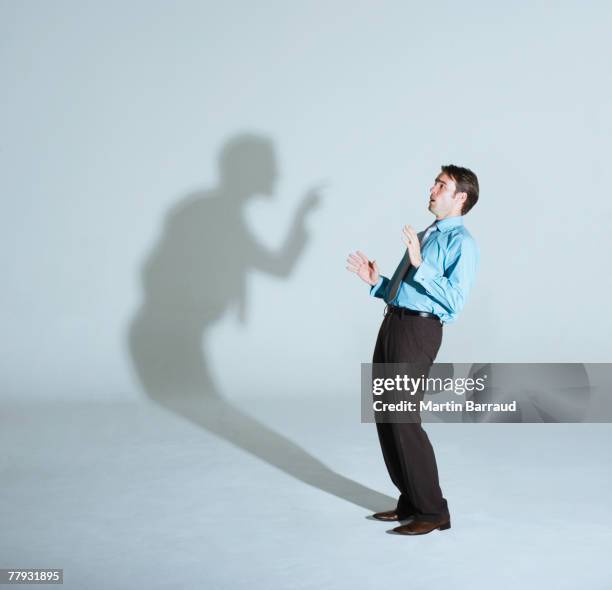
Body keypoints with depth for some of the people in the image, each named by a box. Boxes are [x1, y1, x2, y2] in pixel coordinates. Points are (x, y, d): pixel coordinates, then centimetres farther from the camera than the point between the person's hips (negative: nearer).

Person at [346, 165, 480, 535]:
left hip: (419, 330, -9)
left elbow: (455, 300, -19)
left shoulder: (462, 243, -7)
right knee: (385, 417, 12)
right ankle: (410, 502, 24)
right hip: (393, 324, 9)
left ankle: (433, 512, 3)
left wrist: (420, 266, -24)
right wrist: (376, 281, 9)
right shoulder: (425, 236, 22)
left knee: (404, 420, -9)